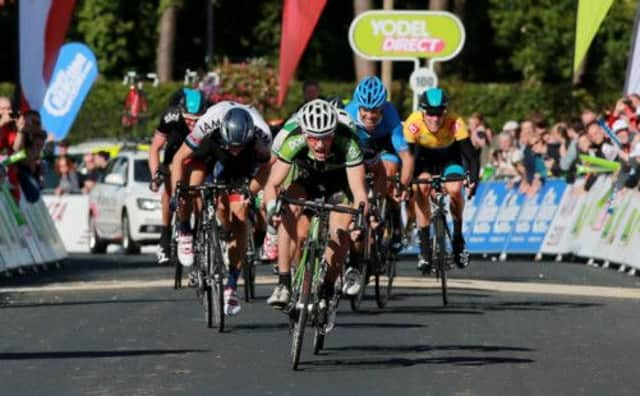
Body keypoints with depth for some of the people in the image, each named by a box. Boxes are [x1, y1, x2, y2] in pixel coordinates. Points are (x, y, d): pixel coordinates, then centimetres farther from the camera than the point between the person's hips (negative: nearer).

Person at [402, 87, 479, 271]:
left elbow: (470, 155, -34)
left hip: (450, 157, 0)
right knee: (422, 188, -27)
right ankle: (424, 247, -16)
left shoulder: (455, 124, -34)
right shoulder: (413, 124, -33)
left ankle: (458, 237, 0)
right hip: (424, 157, 0)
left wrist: (473, 180, -49)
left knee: (454, 190, -26)